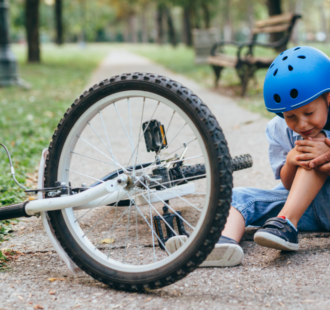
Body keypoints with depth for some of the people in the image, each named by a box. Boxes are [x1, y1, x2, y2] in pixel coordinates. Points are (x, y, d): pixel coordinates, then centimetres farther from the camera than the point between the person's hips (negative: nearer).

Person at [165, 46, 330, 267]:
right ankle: (225, 242, -48)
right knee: (237, 196, -16)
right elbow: (288, 184, 0)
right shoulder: (278, 130, 0)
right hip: (298, 205, 4)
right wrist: (291, 162, -23)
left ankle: (286, 224, -34)